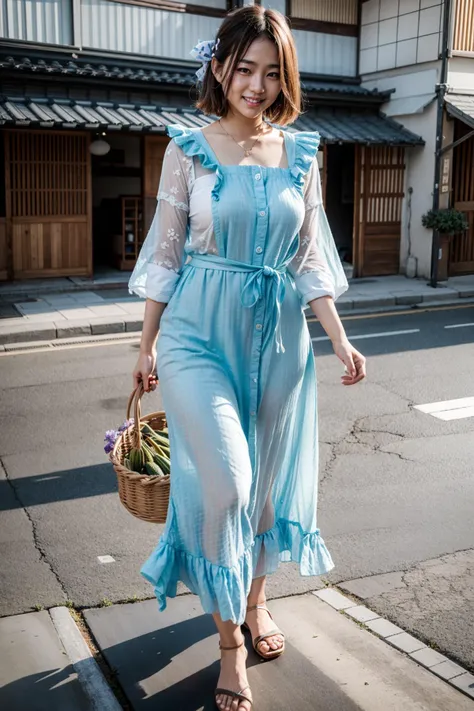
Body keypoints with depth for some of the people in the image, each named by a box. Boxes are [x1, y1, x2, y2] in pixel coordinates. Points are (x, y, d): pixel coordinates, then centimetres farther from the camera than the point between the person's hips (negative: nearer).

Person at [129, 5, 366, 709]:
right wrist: (147, 346, 2)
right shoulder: (190, 149, -1)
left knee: (269, 478, 12)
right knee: (226, 480, -13)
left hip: (278, 335, 3)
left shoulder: (300, 154, 6)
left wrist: (340, 338, -1)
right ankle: (229, 637, 9)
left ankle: (255, 599, 37)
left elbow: (310, 260, 7)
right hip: (201, 332, -3)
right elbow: (166, 252, 1)